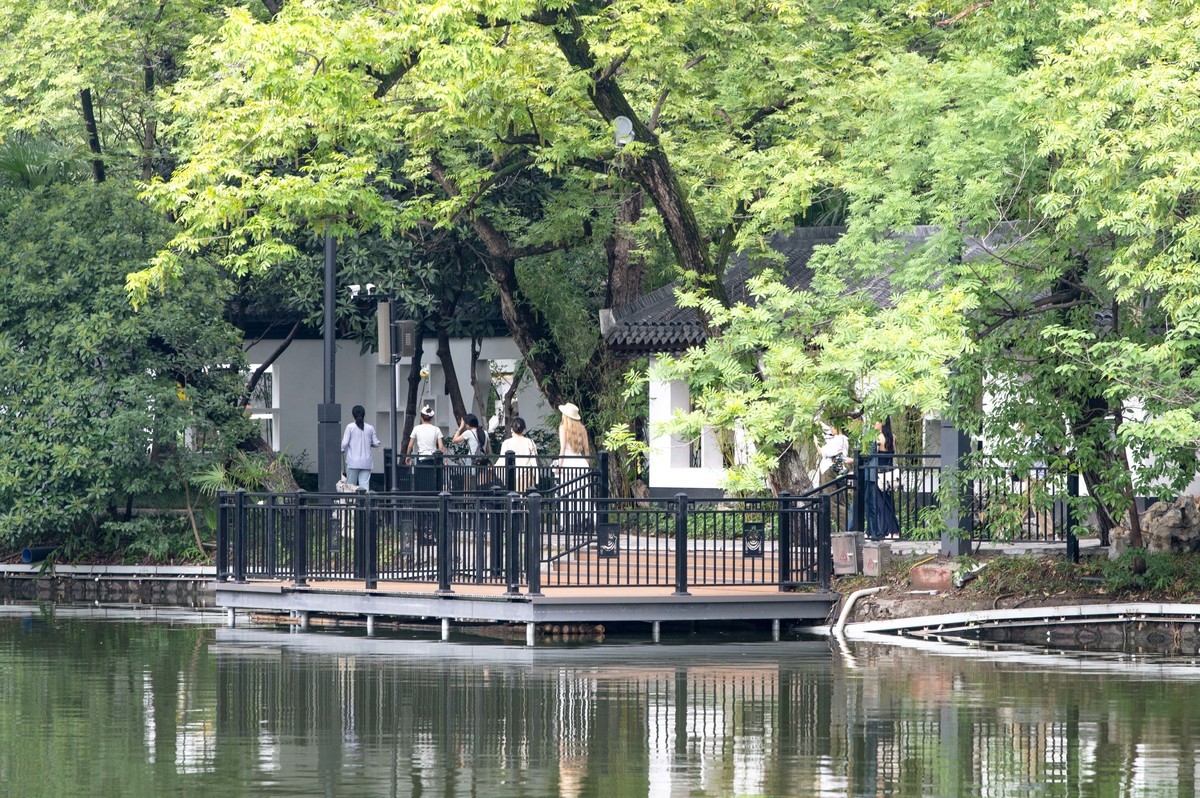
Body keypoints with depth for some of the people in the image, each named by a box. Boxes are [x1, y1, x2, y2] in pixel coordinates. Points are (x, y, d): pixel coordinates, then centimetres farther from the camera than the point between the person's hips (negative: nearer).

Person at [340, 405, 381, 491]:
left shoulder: (350, 427, -5)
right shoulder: (370, 428, 3)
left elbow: (345, 443, -7)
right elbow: (376, 444, 6)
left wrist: (342, 450, 14)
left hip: (353, 461, -2)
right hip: (366, 462, 2)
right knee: (365, 486, 0)